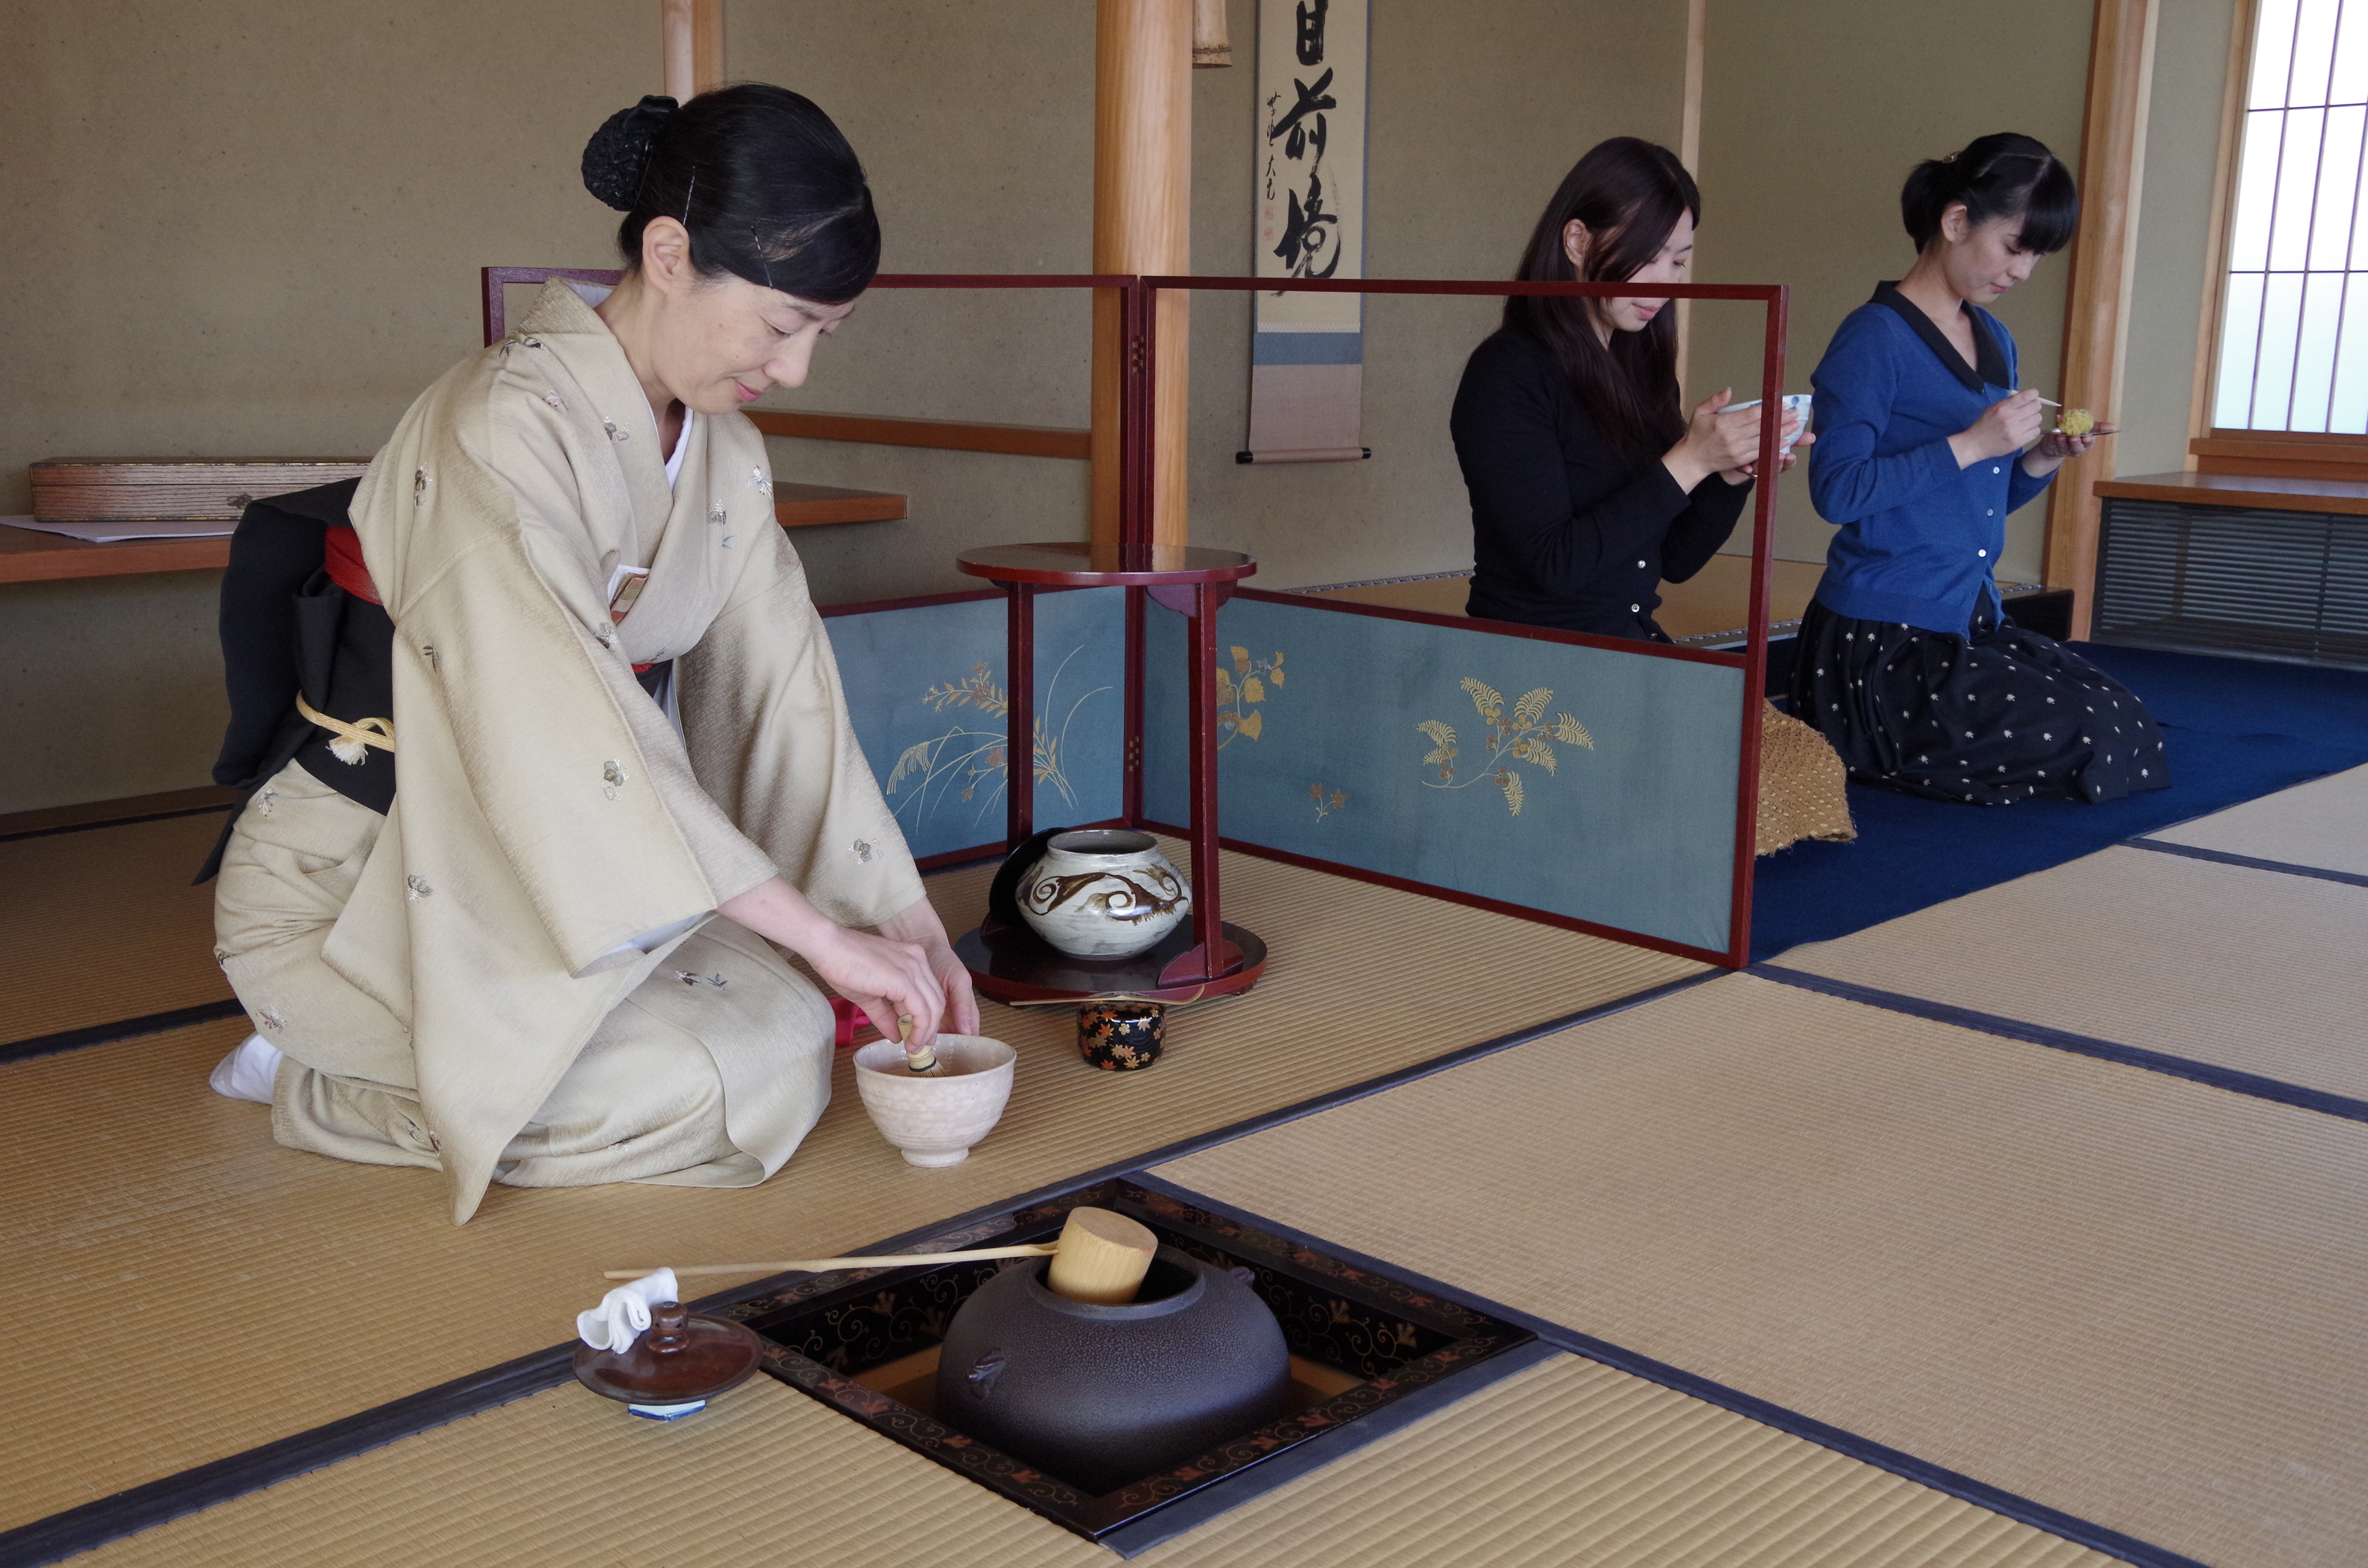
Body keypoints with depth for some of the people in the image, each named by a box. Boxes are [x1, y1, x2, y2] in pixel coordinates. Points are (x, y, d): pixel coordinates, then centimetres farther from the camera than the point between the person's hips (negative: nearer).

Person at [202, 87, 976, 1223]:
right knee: (700, 1087, -23)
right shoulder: (500, 427, -25)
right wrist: (825, 936, -30)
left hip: (534, 867, 8)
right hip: (357, 885, -8)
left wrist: (906, 926, -4)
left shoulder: (722, 453, 2)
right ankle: (313, 1080, -1)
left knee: (789, 1046, -5)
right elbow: (572, 738, -32)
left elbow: (786, 696, 3)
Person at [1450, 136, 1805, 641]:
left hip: (1637, 656, 6)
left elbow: (1674, 561, 13)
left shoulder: (1645, 370, 11)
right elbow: (1555, 564, -16)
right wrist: (1688, 463, -17)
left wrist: (1734, 472, -3)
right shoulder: (1508, 372, -9)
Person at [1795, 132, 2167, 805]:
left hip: (1972, 619, 9)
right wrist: (1971, 444, -21)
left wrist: (2039, 461, 1)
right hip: (1884, 632, -9)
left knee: (2132, 727, -1)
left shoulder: (1997, 342, 15)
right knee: (2094, 743, -13)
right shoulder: (1875, 339, -11)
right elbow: (1836, 490, -21)